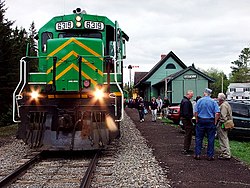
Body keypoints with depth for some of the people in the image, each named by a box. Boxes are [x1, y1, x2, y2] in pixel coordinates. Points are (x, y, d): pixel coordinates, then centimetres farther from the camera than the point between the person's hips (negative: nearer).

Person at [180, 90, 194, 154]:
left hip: (184, 118, 11)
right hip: (186, 119, -11)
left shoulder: (184, 100, 15)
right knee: (188, 134, -7)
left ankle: (186, 148, 23)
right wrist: (190, 119, -19)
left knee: (188, 134, 17)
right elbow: (186, 113, -24)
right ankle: (185, 149, -5)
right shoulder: (186, 102, -19)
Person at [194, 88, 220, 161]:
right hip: (210, 122, 0)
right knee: (210, 139, 6)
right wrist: (215, 121, -1)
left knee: (198, 138, 8)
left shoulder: (199, 101, -1)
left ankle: (197, 154, 9)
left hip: (201, 121, 1)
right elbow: (217, 113, -10)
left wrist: (197, 120, 6)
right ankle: (210, 156, 8)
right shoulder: (213, 102, -2)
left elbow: (195, 112, -4)